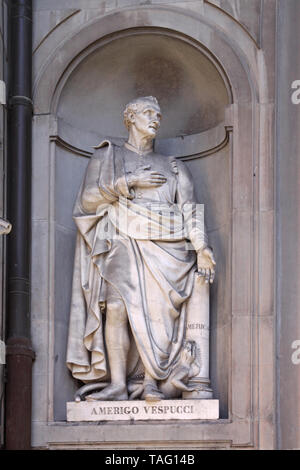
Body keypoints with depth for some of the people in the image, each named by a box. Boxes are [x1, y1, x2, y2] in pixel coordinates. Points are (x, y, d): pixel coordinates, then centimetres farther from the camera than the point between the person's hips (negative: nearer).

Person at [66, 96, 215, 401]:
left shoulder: (172, 167, 24)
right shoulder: (107, 156, 19)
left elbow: (189, 209, 12)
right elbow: (89, 198, 5)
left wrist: (200, 247, -4)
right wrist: (130, 182, -3)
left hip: (163, 248, 2)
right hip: (122, 243, -2)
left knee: (157, 310, -18)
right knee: (117, 307, -21)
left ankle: (151, 384, -18)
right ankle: (117, 385, -24)